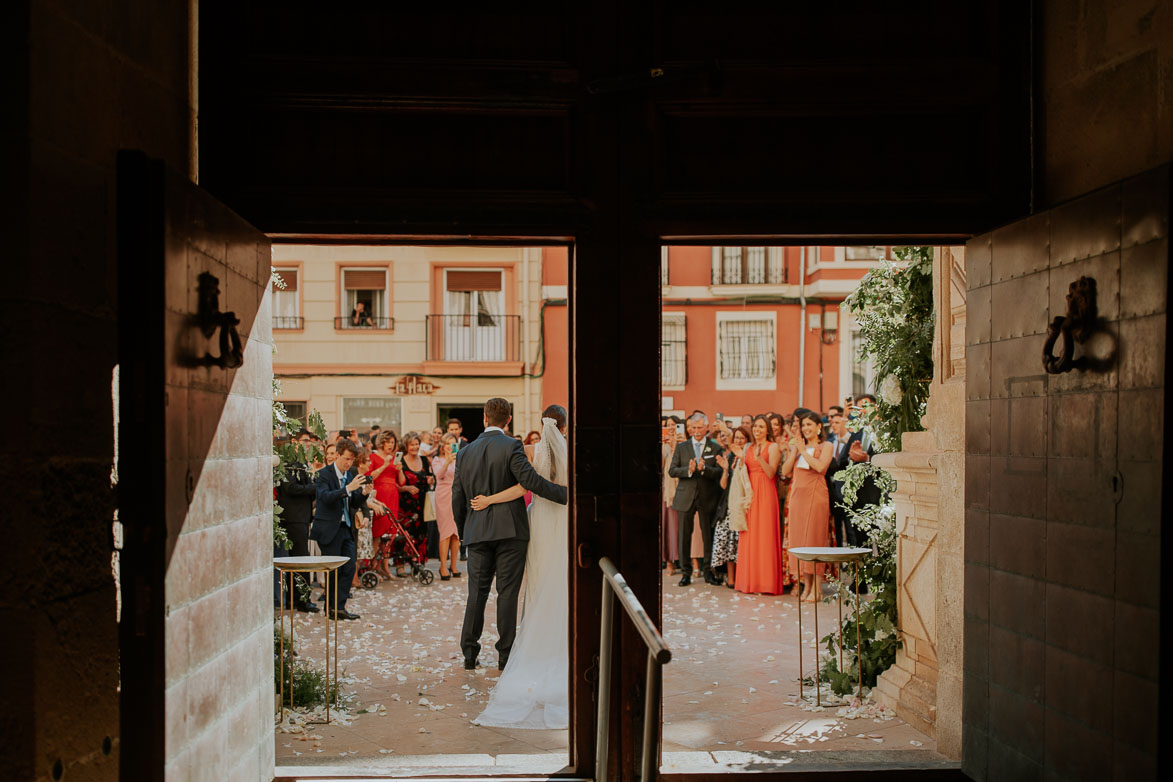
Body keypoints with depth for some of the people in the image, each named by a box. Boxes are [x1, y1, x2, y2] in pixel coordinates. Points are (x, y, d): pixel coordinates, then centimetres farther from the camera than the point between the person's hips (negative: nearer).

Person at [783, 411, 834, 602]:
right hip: (798, 495, 5)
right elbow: (786, 471, 7)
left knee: (815, 537, -6)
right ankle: (806, 584, 10)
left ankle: (816, 587, -4)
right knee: (799, 538, 4)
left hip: (815, 495, -5)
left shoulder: (825, 447, 2)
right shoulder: (797, 446, 16)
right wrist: (792, 452, -2)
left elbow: (820, 467, -16)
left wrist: (803, 450, -10)